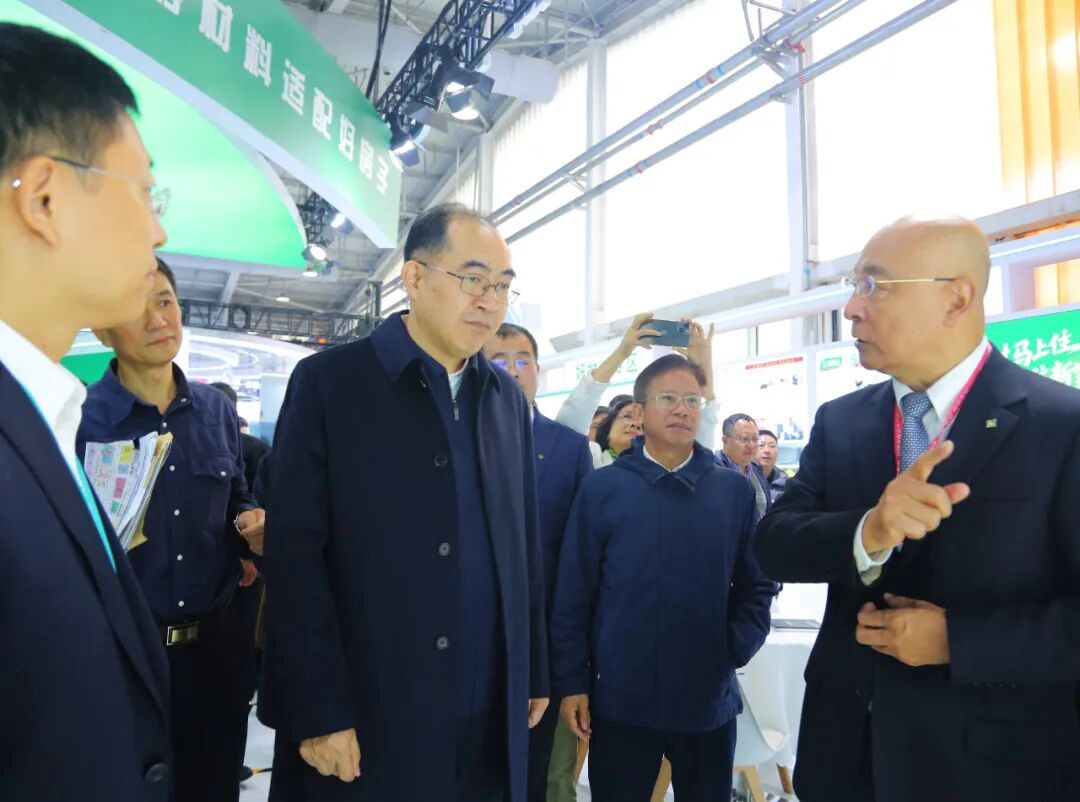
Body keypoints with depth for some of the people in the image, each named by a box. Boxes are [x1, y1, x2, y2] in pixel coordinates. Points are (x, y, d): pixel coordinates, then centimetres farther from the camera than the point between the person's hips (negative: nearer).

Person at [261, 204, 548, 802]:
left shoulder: (509, 400, 7)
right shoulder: (328, 382, -8)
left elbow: (523, 547, 9)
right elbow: (295, 554, -12)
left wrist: (534, 674, 10)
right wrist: (316, 714, -13)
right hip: (364, 720, -4)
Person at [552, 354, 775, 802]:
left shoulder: (734, 491, 2)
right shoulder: (601, 488, -3)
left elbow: (758, 584, 6)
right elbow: (573, 593, -3)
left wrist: (736, 648, -7)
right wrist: (571, 682, -4)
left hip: (710, 699, 2)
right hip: (620, 700, -1)